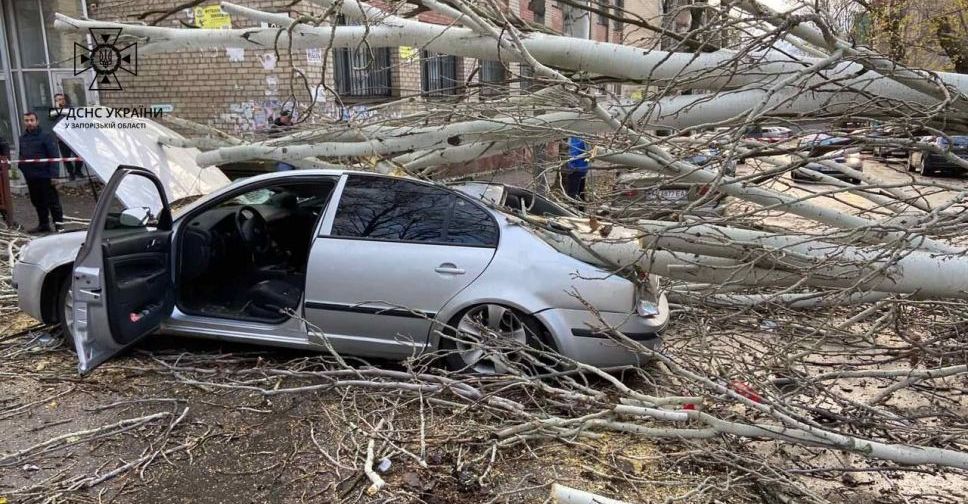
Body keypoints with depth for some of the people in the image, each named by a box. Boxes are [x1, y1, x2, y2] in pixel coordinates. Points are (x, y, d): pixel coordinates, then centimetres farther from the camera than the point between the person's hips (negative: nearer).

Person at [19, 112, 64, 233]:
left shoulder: (46, 136, -8)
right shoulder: (22, 138, 14)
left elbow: (54, 156, -13)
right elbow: (22, 157, 22)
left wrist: (53, 175, -18)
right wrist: (23, 169, 10)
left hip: (45, 176, -7)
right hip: (31, 177, 7)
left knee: (52, 201, -3)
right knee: (37, 202, 14)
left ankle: (59, 223, 3)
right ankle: (43, 224, 23)